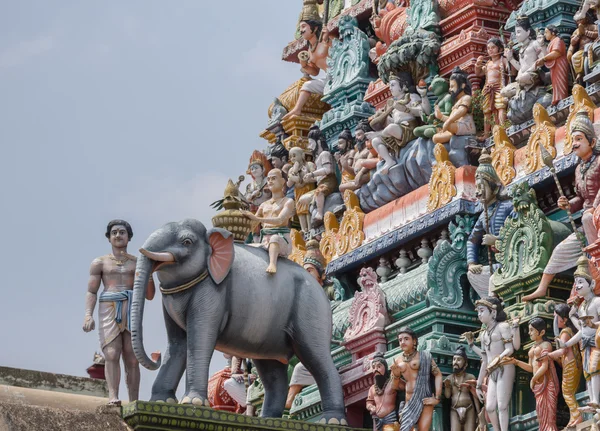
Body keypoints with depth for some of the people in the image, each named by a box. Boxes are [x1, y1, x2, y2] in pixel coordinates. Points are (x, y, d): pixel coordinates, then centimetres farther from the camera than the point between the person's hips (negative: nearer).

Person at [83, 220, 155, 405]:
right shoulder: (100, 262, 12)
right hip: (109, 311, -2)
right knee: (112, 356, -20)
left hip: (132, 313, 2)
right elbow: (91, 292, 5)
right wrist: (88, 315, -13)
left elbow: (149, 295, 12)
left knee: (132, 360, -7)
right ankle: (113, 398, -34)